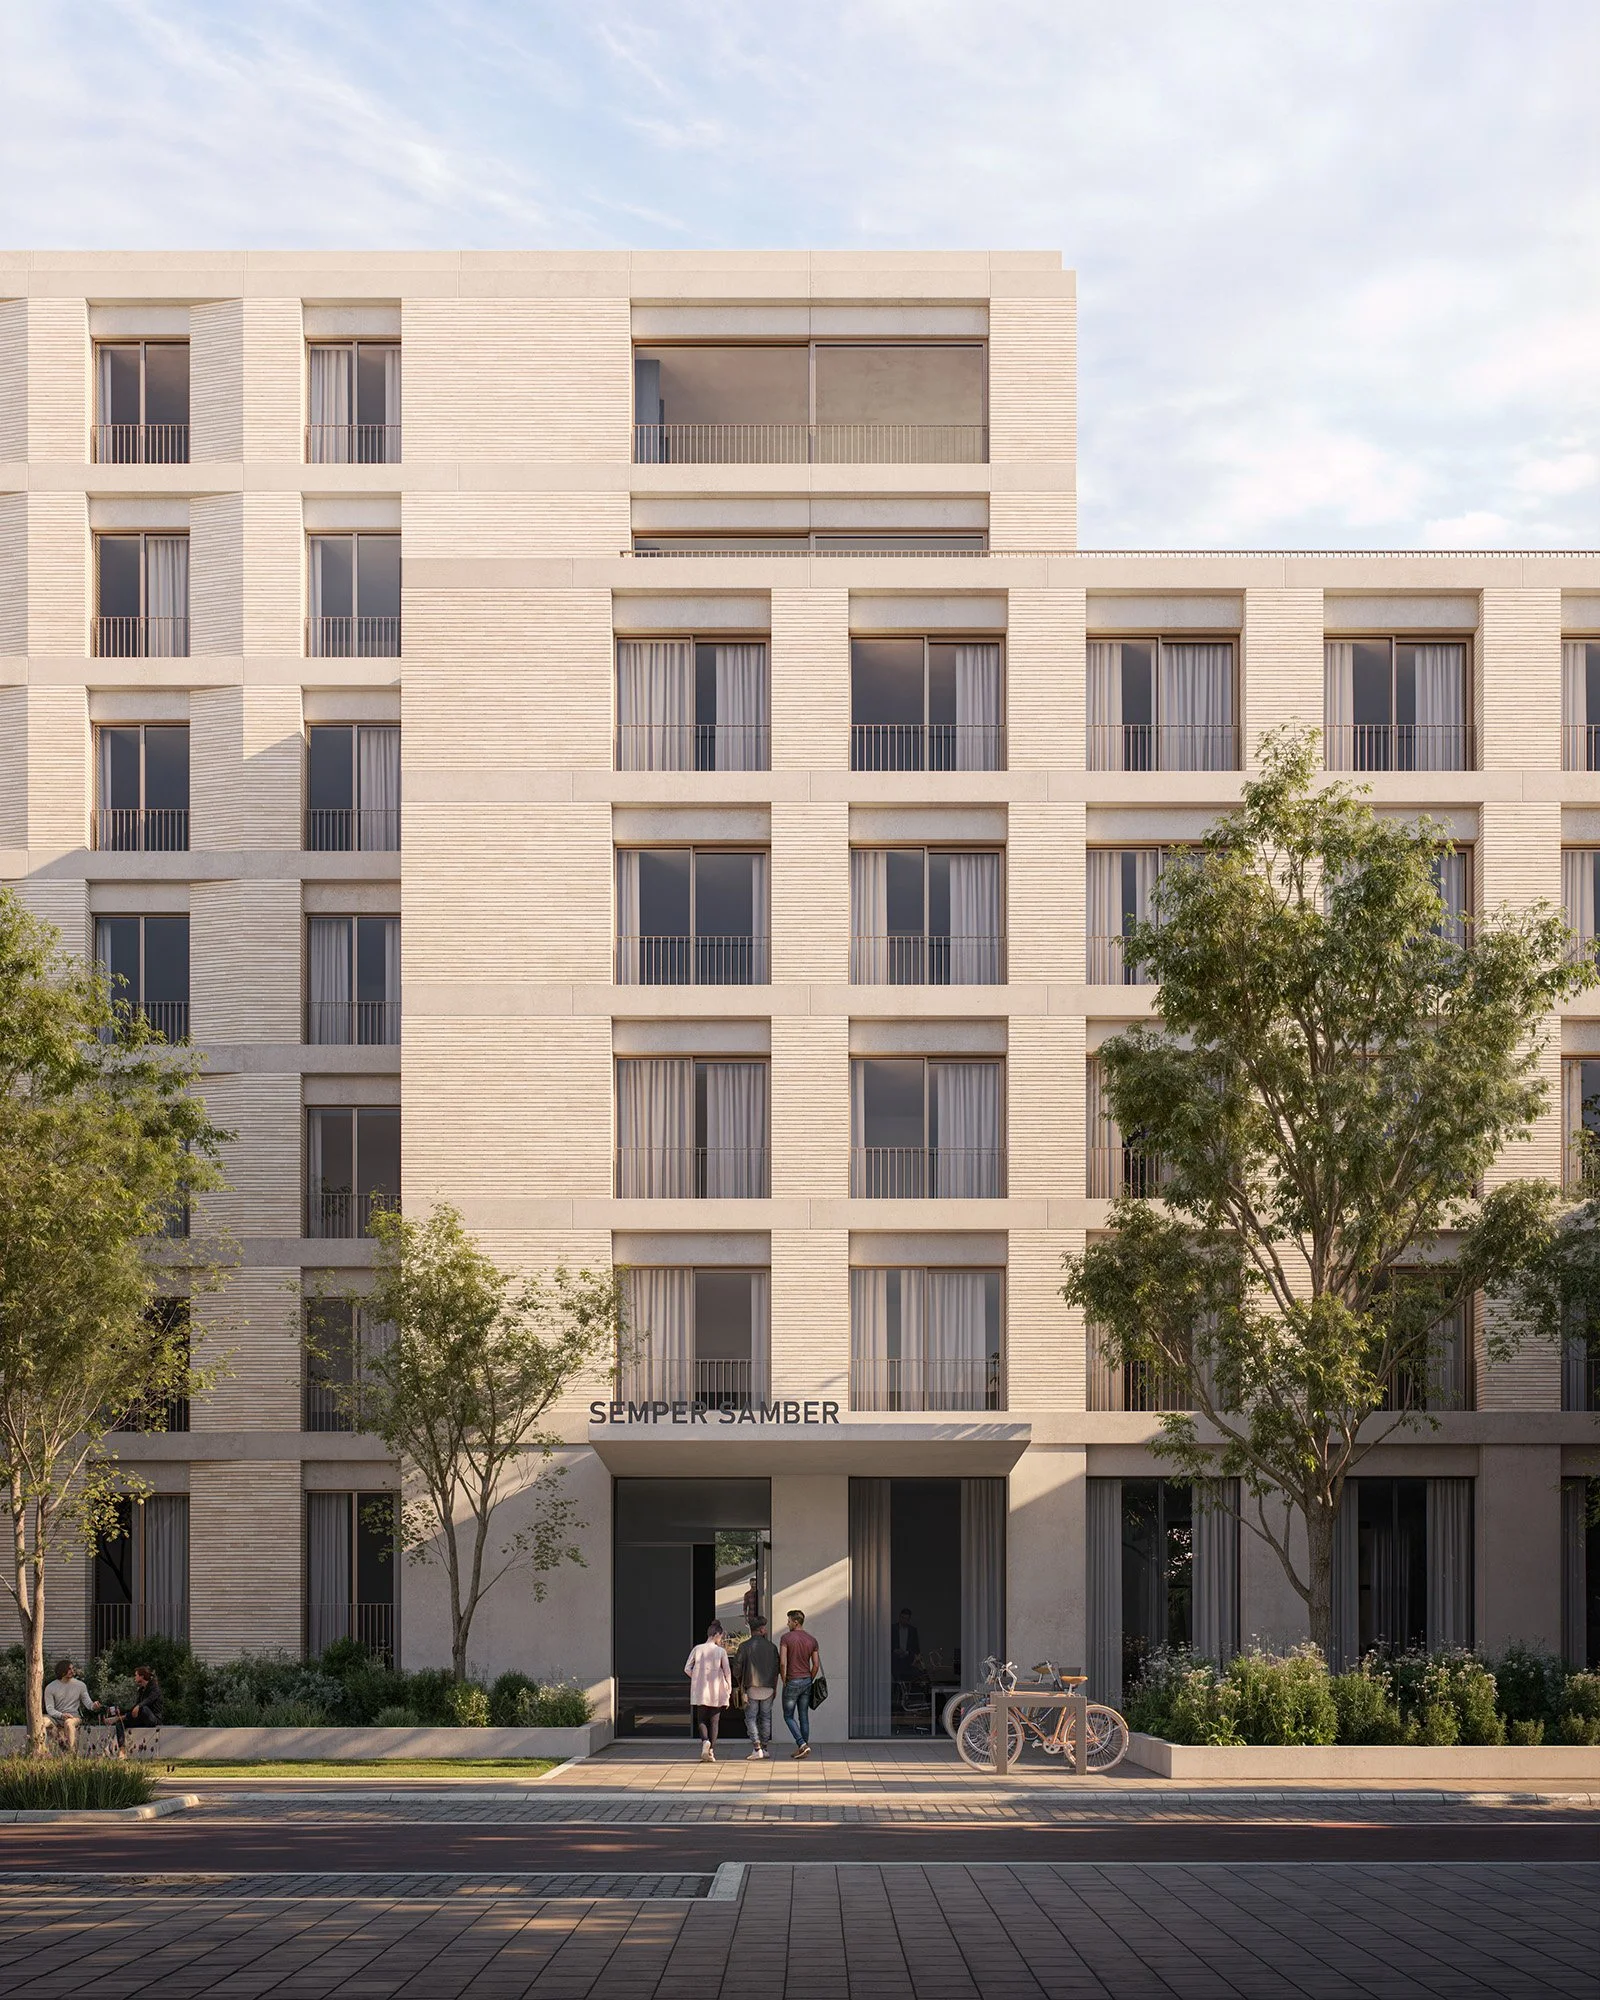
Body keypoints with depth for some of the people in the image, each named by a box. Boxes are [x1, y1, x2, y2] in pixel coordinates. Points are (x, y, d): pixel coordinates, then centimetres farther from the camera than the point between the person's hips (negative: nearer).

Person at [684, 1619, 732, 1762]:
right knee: (714, 1722, 9)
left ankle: (705, 1740, -19)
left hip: (700, 1692, 1)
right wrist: (729, 1691, 5)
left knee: (701, 1720, 10)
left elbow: (687, 1668, -2)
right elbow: (727, 1672, -4)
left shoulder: (697, 1649, -1)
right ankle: (711, 1752, 5)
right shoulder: (721, 1651, -5)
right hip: (717, 1692, -1)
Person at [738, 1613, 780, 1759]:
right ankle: (765, 1748, 13)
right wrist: (775, 1687, 14)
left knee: (751, 1718, 2)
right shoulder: (771, 1646, 1)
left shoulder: (744, 1646, -5)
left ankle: (757, 1748, -11)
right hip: (767, 1687, 2)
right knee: (765, 1717, 12)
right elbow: (776, 1668, 4)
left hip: (751, 1687, -2)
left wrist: (741, 1687, 5)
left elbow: (738, 1668, -6)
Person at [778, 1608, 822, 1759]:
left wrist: (784, 1681, -5)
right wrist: (809, 1681, 13)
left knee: (788, 1716, 6)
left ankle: (802, 1745, -10)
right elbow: (816, 1665, 2)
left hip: (792, 1682, -5)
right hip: (806, 1681, 5)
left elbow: (782, 1662, -17)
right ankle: (802, 1749, 12)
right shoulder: (812, 1640, 4)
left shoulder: (786, 1638, -11)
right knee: (803, 1717, 11)